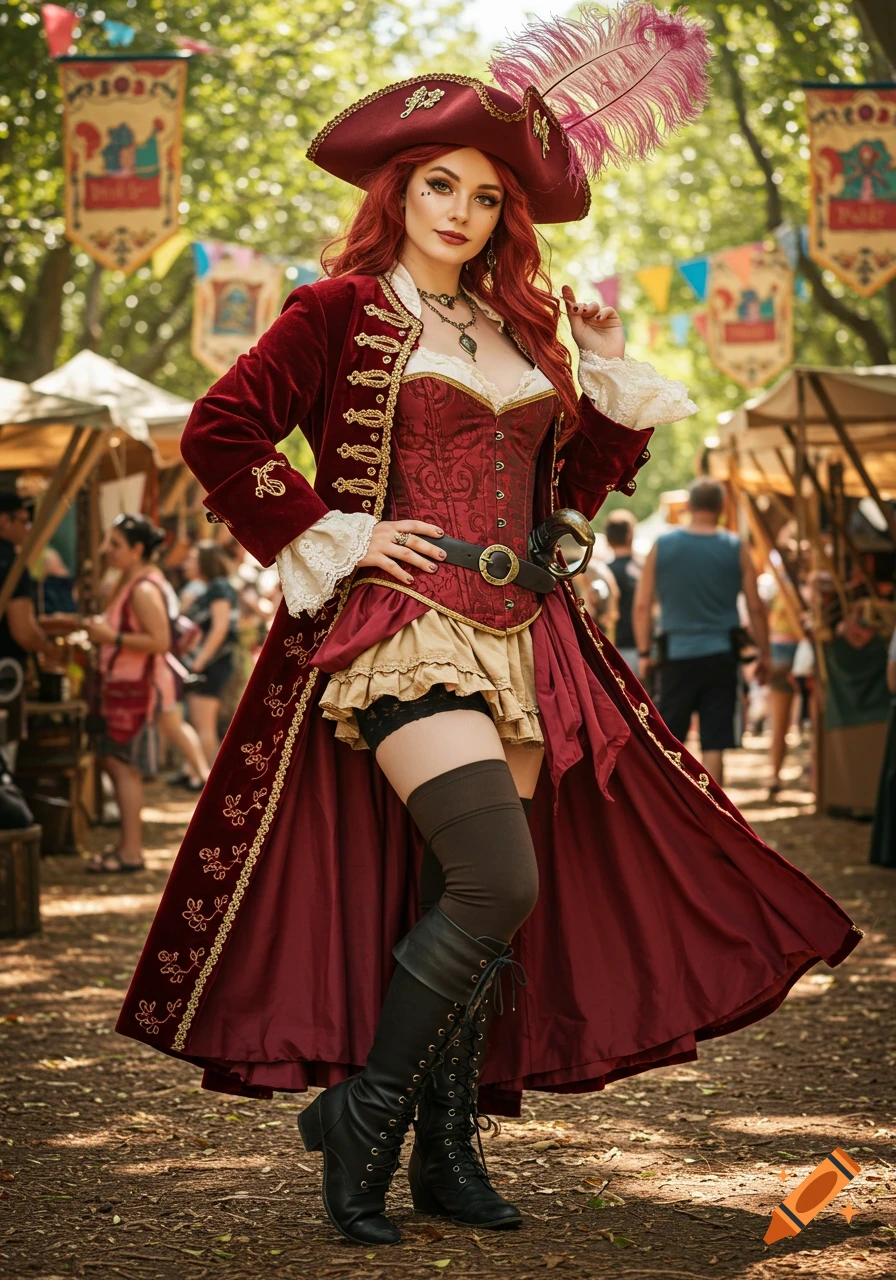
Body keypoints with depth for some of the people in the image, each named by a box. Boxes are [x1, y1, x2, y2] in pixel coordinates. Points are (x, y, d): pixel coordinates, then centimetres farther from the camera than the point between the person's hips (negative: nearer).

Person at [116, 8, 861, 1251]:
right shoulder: (342, 310, 0)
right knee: (498, 882, -19)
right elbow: (219, 434, -4)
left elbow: (577, 475, 24)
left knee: (460, 903, 7)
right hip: (401, 626, -6)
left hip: (523, 636, 6)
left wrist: (610, 368, 12)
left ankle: (449, 1150, 15)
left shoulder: (519, 331, 17)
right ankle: (360, 1111, -5)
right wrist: (331, 537, -8)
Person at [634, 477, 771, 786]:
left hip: (677, 655, 0)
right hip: (720, 656, 0)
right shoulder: (736, 549, -1)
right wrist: (764, 655, 11)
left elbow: (642, 605, 1)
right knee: (713, 744, 2)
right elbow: (755, 607, 1)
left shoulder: (662, 546, 1)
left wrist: (644, 653, 9)